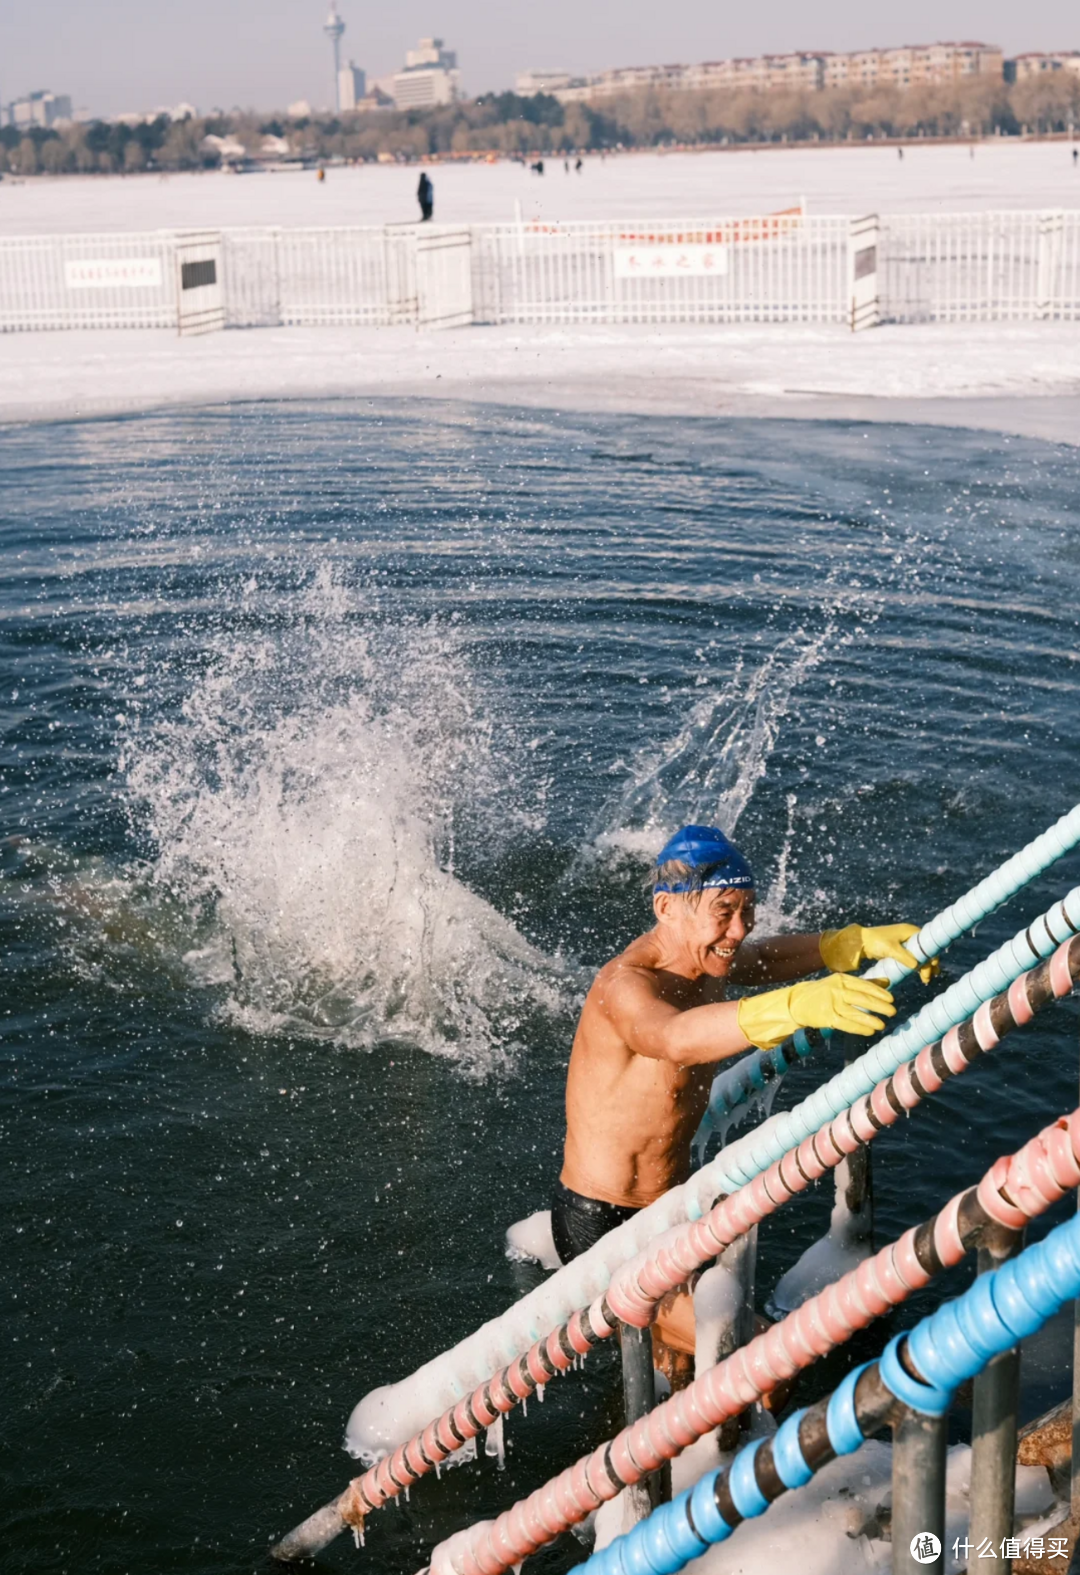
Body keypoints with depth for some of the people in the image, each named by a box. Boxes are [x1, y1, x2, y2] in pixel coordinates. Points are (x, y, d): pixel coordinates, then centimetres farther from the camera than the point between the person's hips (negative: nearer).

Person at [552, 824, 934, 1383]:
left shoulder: (702, 958, -2)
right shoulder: (624, 985, -30)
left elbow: (768, 957, 20)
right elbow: (677, 1038, -52)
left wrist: (862, 941, 4)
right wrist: (797, 1005, -65)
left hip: (669, 1207, 10)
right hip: (600, 1227, -10)